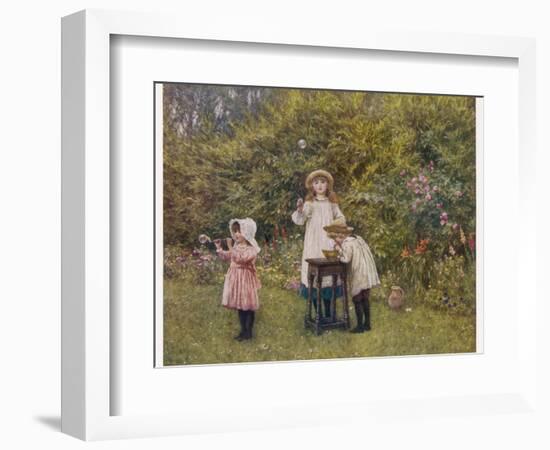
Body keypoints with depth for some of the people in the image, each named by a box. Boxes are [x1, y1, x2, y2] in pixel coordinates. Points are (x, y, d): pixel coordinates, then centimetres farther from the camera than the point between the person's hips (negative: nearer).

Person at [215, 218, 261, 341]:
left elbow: (240, 258, -29)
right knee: (239, 305, 13)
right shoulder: (236, 246, 9)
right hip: (235, 278, 8)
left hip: (246, 279, -8)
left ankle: (248, 332, 8)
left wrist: (230, 247, -30)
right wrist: (219, 248, 7)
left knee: (248, 306, 0)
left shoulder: (251, 249, -16)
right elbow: (226, 257, 20)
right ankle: (243, 330, 22)